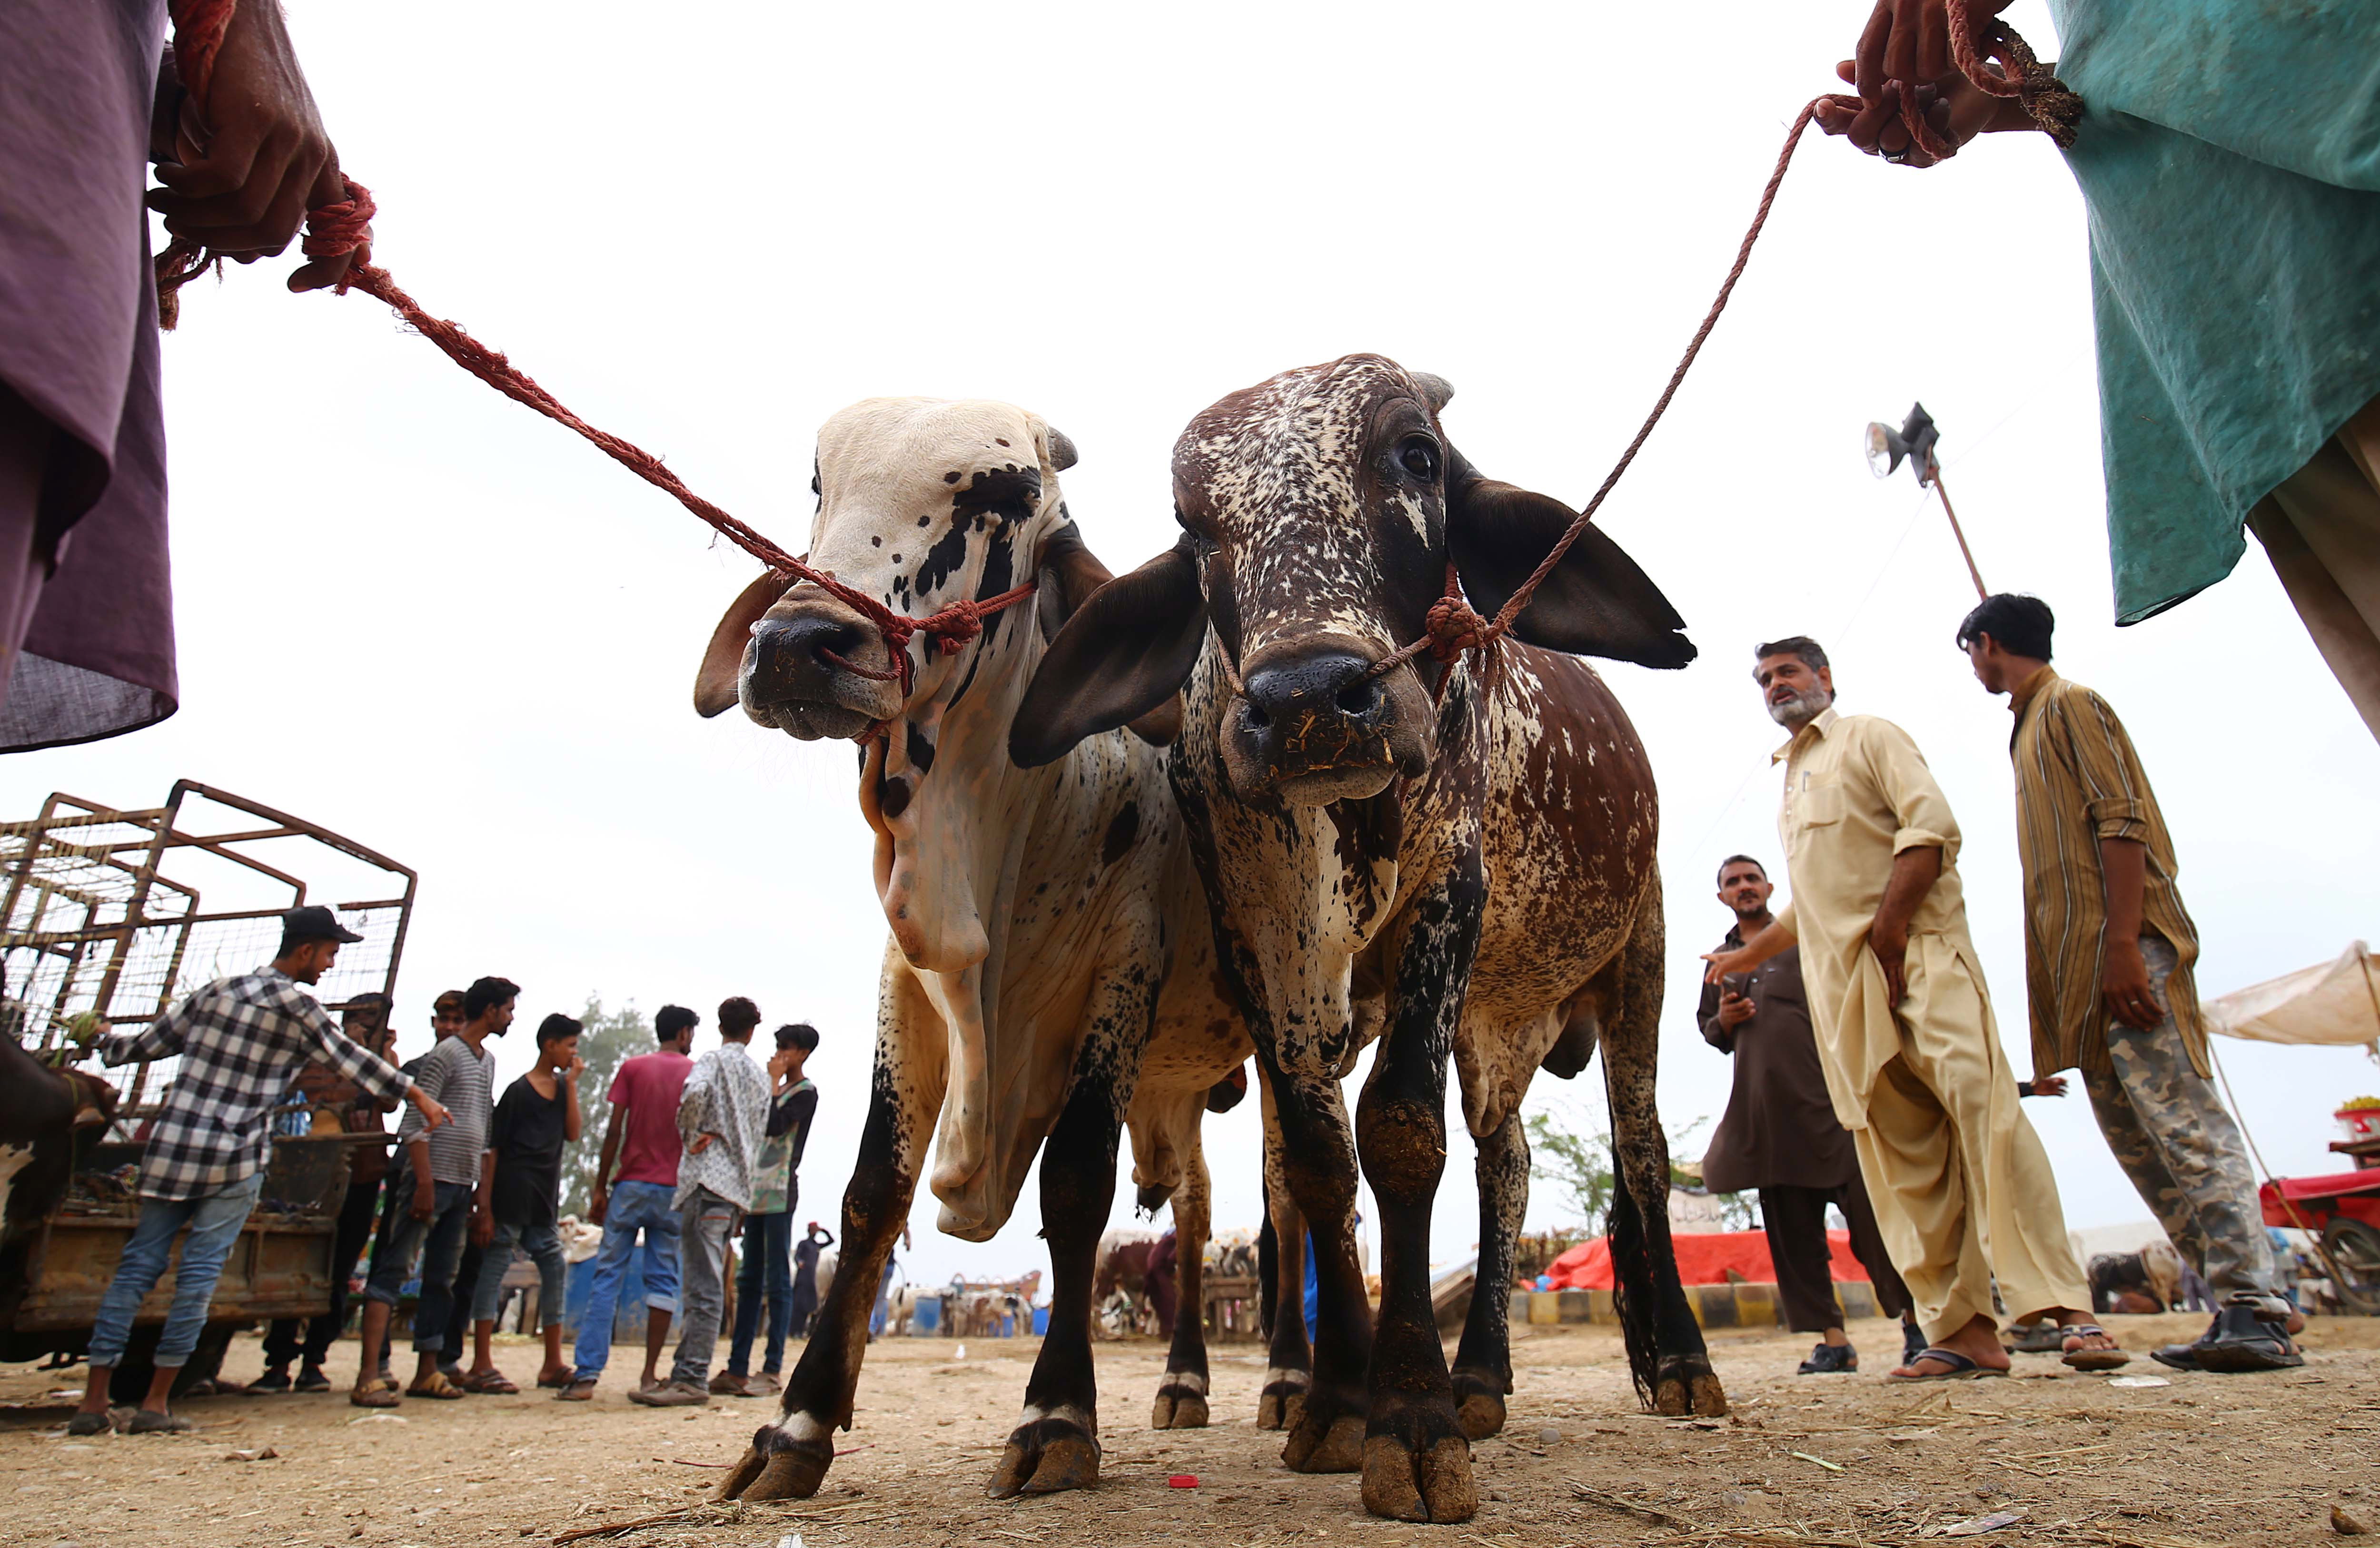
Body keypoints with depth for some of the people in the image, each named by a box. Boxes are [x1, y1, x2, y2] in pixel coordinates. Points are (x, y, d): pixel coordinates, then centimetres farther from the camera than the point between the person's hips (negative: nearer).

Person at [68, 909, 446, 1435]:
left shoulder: (217, 991, 8)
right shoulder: (296, 1005, -8)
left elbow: (148, 1043, 17)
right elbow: (352, 1059, -5)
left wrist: (106, 1043, 38)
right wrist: (418, 1095, 2)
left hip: (170, 1148, 5)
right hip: (235, 1161, -5)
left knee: (138, 1264, 11)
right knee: (200, 1272, 2)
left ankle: (94, 1400, 12)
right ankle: (156, 1402, 6)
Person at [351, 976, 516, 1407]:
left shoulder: (488, 1061, 18)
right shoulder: (446, 1054, -6)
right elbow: (415, 1122, -13)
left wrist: (483, 1197, 17)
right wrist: (424, 1183, -19)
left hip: (464, 1186, 8)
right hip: (434, 1179, -8)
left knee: (442, 1281, 11)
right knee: (394, 1271, -8)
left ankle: (427, 1372, 17)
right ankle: (368, 1377, -9)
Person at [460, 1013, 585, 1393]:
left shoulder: (563, 1086, 14)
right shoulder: (519, 1091, -6)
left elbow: (572, 1134, 4)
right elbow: (492, 1147, -8)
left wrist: (571, 1085, -1)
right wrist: (485, 1204, -13)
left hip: (545, 1197, 8)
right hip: (512, 1193, -8)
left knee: (555, 1270, 8)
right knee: (494, 1269, -4)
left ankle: (553, 1365, 15)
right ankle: (481, 1366, 0)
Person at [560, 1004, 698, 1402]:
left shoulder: (632, 1068, 4)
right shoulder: (697, 1073, 4)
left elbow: (614, 1131, -1)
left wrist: (600, 1187, 4)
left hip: (631, 1185, 0)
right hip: (675, 1190, 0)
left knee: (606, 1276, 2)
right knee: (663, 1279, 6)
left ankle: (586, 1375, -4)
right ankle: (650, 1375, 5)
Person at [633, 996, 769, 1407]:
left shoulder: (715, 1060, 0)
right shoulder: (761, 1078, 20)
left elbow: (695, 1091, -22)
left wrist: (691, 1135, -8)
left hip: (708, 1180, -7)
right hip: (739, 1186, 7)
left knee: (702, 1287, -10)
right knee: (707, 1285, 11)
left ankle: (691, 1379, -10)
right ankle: (688, 1373, 15)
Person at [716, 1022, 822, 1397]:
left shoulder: (805, 1092, -4)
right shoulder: (778, 1090, 21)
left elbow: (774, 1126, -17)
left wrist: (774, 1082, -9)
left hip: (780, 1194, -8)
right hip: (757, 1191, 8)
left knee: (777, 1281, -6)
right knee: (749, 1280, 8)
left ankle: (773, 1371, -5)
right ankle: (737, 1369, 11)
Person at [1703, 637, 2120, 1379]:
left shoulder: (1868, 736, 7)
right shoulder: (1791, 778, 28)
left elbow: (1933, 826, -9)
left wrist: (1888, 928, -16)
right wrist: (1749, 955, 41)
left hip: (1914, 952, -7)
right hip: (1838, 983, 7)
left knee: (1983, 1108, -19)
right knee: (1901, 1153, 0)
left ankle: (2068, 1310, -17)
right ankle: (1964, 1330, 0)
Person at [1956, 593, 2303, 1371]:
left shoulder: (2069, 704, -3)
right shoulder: (2033, 723, 24)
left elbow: (2122, 822, -15)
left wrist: (2122, 944, -23)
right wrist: (2096, 957, 20)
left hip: (2122, 949, -10)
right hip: (2082, 966, 10)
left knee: (2182, 1119, -14)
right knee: (2133, 1132, 7)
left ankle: (2258, 1312, -14)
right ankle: (2240, 1302, 9)